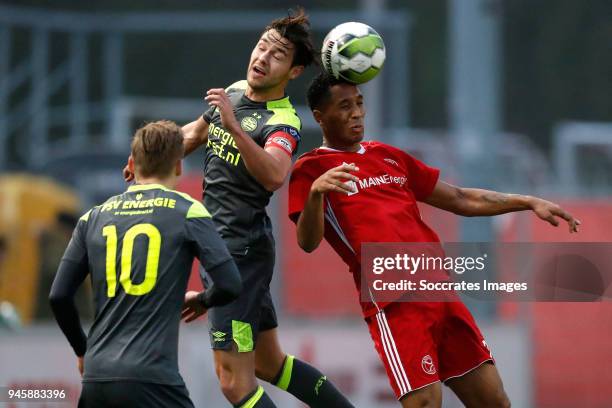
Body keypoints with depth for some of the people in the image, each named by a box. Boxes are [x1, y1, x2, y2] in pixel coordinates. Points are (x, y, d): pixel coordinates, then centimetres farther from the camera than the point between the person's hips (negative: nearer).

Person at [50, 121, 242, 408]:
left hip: (96, 376, 5)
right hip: (151, 378, -5)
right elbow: (230, 284, -3)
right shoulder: (187, 211, 2)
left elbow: (58, 297, 12)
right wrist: (203, 300, 21)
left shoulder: (93, 218, 14)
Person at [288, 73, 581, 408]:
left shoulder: (390, 157, 23)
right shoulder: (311, 169, 3)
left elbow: (460, 200, 28)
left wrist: (528, 202, 21)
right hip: (394, 303, -7)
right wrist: (315, 191, -30)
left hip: (439, 292, 7)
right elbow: (308, 242, -11)